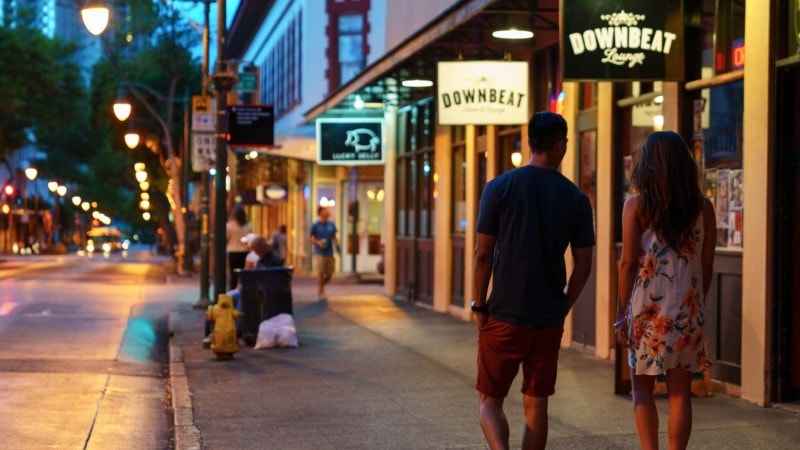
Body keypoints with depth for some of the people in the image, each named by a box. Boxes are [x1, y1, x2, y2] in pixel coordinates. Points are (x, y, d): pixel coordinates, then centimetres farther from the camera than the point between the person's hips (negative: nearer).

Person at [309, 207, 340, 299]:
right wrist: (318, 243, -14)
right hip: (320, 253, -4)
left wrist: (337, 246, 1)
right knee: (321, 272, -7)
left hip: (329, 252, 4)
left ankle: (321, 288, 27)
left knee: (329, 273, 3)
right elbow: (309, 238, 1)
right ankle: (321, 292, 7)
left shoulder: (331, 225, 9)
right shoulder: (315, 225, -3)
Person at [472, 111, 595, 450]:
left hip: (504, 317, -2)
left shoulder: (499, 188, -5)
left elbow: (483, 254, -7)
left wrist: (479, 306, 3)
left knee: (490, 401, 9)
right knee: (535, 405, 12)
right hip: (549, 321, 2)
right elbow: (583, 267, 2)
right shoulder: (576, 199, 1)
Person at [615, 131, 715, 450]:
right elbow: (706, 266, 5)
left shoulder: (636, 205, -4)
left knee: (642, 389, 9)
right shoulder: (703, 207, 3)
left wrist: (621, 314, 0)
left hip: (647, 309, -2)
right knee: (680, 393, 6)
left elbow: (628, 263, -6)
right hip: (687, 311, 2)